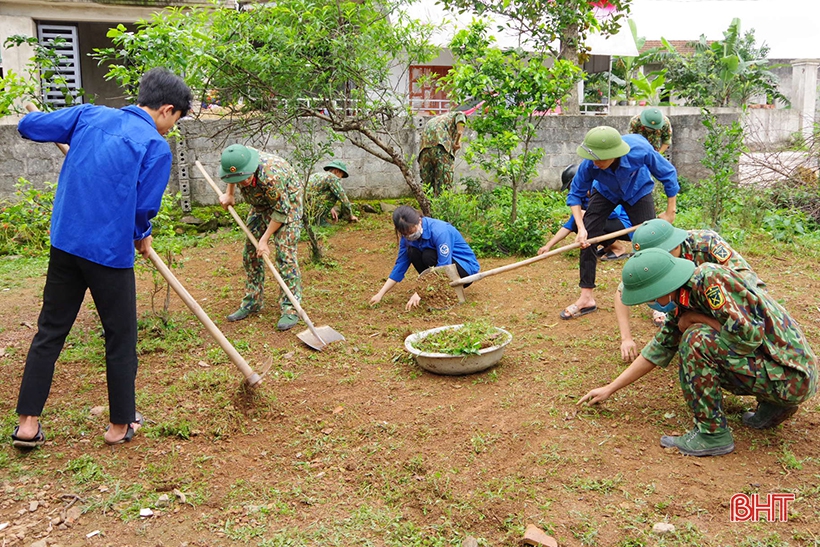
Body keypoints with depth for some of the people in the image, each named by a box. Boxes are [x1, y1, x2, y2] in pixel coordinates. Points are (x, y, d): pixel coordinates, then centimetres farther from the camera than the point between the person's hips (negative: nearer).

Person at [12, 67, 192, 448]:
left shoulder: (91, 115, 6)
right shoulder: (157, 147, -9)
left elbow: (28, 125, 8)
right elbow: (145, 207, -13)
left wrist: (67, 134, 29)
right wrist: (143, 237, 9)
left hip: (64, 242, 6)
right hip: (110, 251, -5)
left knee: (50, 331, 15)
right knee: (121, 338, 10)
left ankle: (28, 423, 19)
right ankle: (120, 425, 22)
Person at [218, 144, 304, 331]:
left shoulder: (271, 176, -40)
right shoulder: (237, 162, -21)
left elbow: (282, 210, -28)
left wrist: (265, 240, -23)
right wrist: (229, 194, -3)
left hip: (287, 205, -7)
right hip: (261, 204, 7)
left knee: (284, 254, -15)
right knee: (250, 253, 6)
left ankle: (290, 308, -10)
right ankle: (252, 302, 18)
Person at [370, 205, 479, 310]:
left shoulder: (440, 231, -29)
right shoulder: (408, 236, -9)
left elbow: (444, 268, -32)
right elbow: (400, 266, -4)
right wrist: (380, 294, -11)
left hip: (466, 268, -6)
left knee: (428, 256, -31)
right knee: (412, 252, -18)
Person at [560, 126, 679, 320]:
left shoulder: (640, 151, -41)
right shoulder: (589, 165, -36)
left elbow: (668, 174, -22)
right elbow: (575, 194, -18)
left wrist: (670, 212, -16)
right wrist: (581, 227, -30)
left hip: (638, 191, -1)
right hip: (605, 192, 1)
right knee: (586, 237, -9)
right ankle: (586, 298, 3)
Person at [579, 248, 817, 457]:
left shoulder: (708, 278, -21)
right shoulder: (683, 302, 6)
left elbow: (749, 336, -28)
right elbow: (657, 352, 15)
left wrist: (695, 319, -14)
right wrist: (609, 389, 17)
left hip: (793, 376, -10)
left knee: (696, 339, -21)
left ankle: (712, 433, -9)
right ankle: (772, 406, 16)